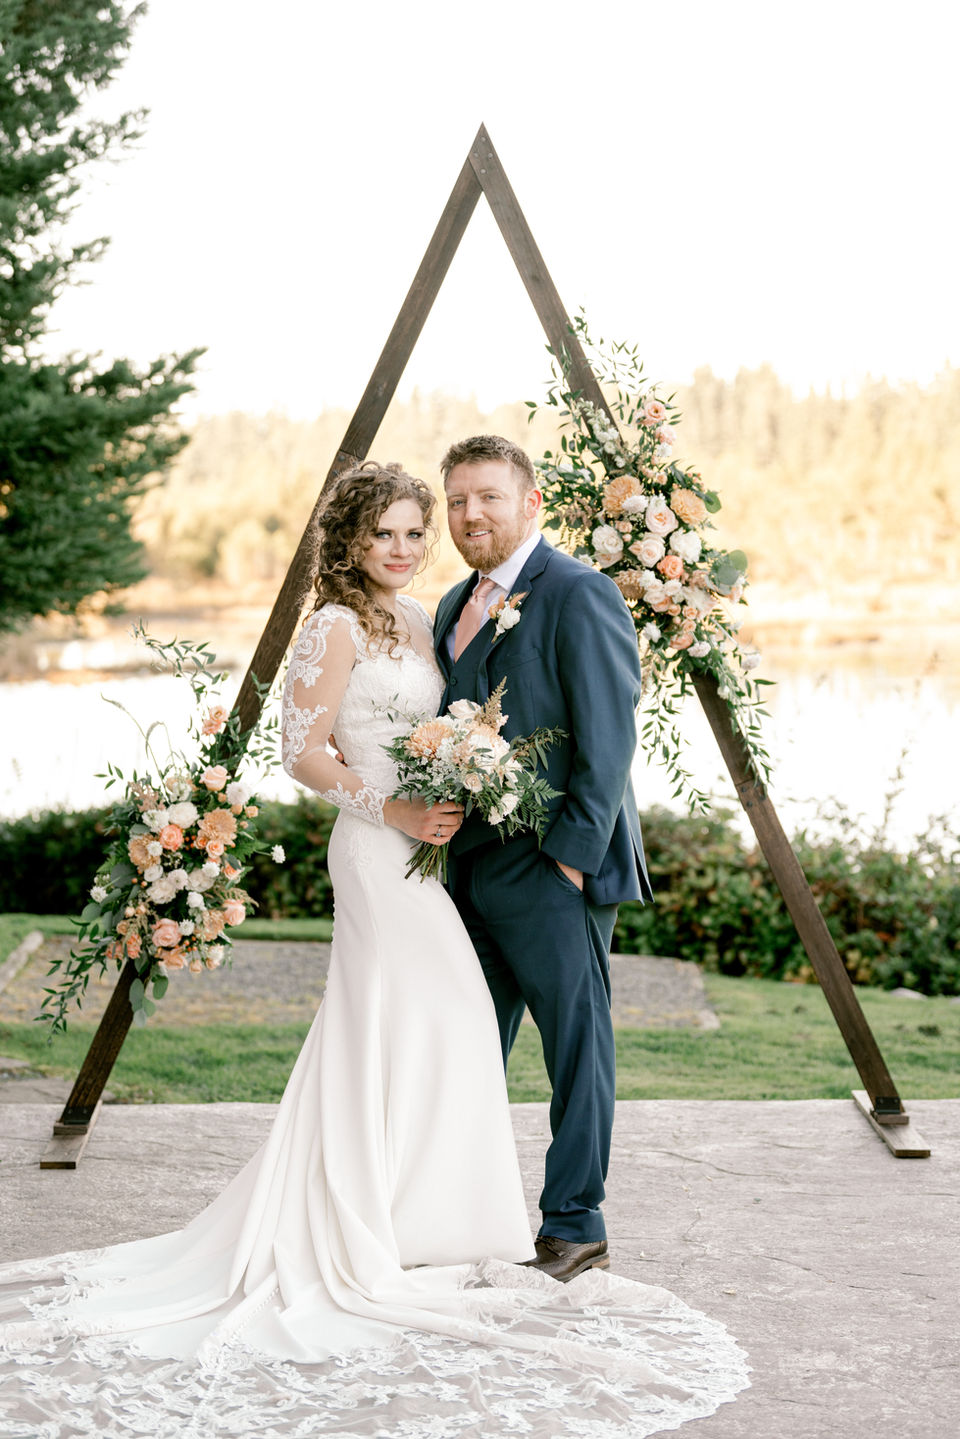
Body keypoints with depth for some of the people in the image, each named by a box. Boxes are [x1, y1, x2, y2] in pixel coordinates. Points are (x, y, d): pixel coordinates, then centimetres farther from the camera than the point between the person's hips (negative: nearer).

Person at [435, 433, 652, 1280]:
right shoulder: (455, 607, 16)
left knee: (577, 1047, 2)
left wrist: (572, 854, -17)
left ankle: (574, 1229, 12)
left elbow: (609, 740, -15)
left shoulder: (580, 597, -11)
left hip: (553, 871, -8)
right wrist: (443, 849, 12)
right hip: (469, 871, 9)